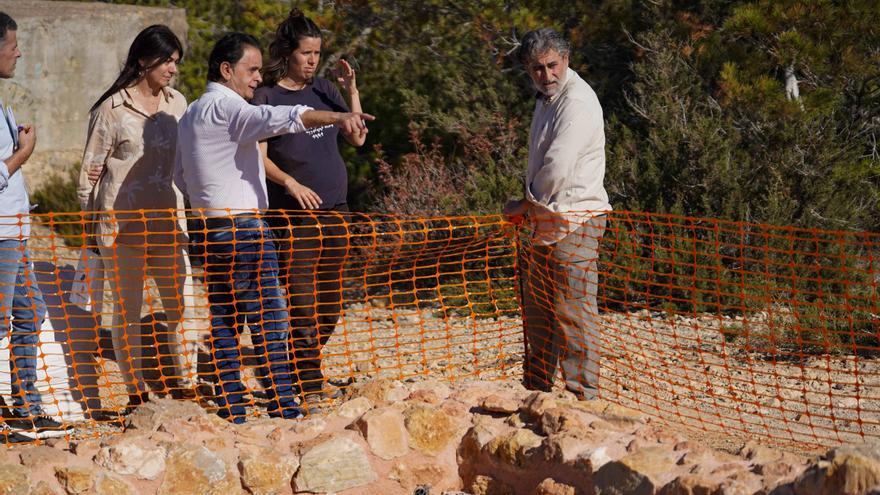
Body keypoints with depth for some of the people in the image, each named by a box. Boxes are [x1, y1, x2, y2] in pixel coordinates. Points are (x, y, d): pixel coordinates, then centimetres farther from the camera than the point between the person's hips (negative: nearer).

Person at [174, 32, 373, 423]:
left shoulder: (191, 114, 19)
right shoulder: (225, 106, -12)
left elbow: (182, 177, 28)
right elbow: (276, 118, -30)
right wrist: (337, 117, -42)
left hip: (211, 229, 9)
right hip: (243, 227, -9)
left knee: (224, 322, 9)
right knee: (271, 321, -5)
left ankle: (231, 412, 10)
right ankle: (284, 409, -4)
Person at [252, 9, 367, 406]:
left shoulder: (324, 90, 12)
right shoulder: (267, 97, -4)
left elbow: (358, 138, 12)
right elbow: (259, 157, -8)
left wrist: (352, 90, 3)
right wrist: (289, 182, -22)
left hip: (333, 209, 6)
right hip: (292, 213, -6)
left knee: (329, 305, 9)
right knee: (299, 303, -8)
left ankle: (302, 371, 24)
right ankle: (308, 385, -4)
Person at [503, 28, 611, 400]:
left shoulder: (577, 101, -15)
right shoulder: (546, 99, 16)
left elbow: (558, 168, -22)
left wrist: (524, 205, -8)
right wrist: (528, 208, 14)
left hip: (574, 222, -10)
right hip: (544, 220, 10)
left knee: (574, 311, -10)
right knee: (537, 309, 15)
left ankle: (583, 394, -8)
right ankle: (535, 390, 24)